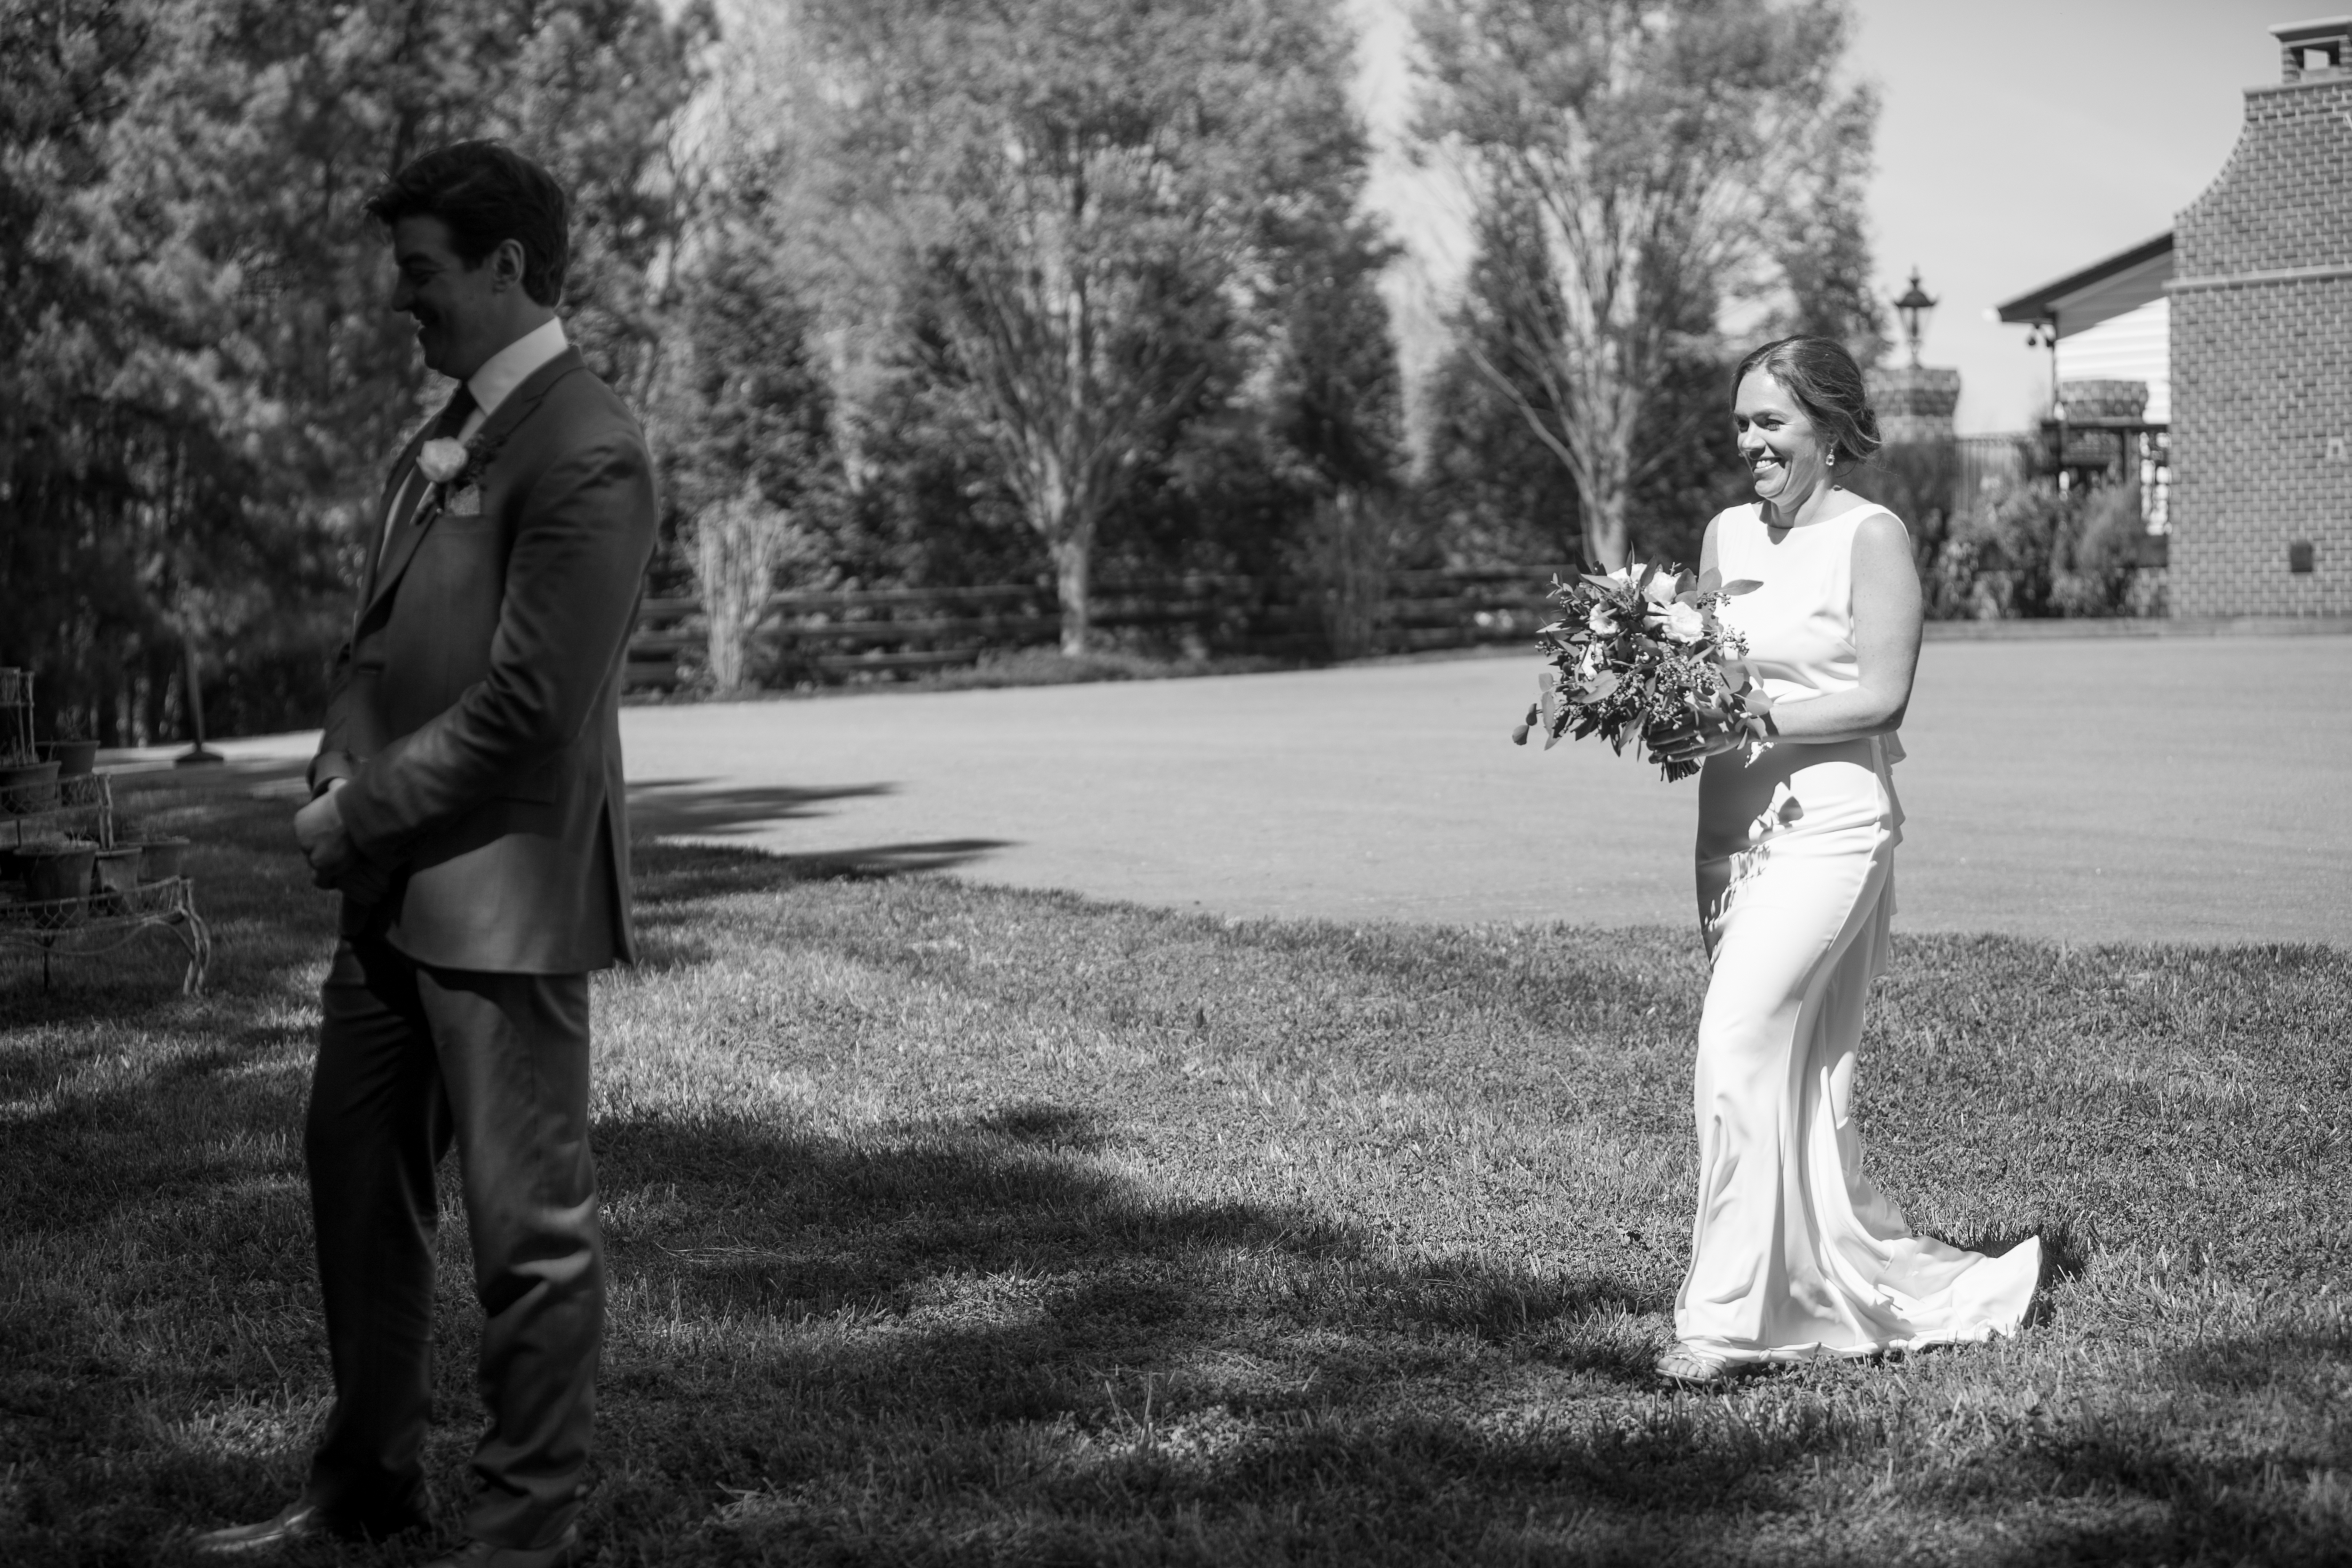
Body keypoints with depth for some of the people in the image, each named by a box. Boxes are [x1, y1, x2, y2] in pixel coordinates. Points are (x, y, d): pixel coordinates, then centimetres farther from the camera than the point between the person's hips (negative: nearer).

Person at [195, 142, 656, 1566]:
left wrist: (365, 812, -12)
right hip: (396, 883, 10)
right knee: (356, 1173, 18)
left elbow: (527, 705, -20)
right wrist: (345, 775, 4)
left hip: (503, 895, -10)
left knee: (529, 1222, 2)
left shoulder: (586, 456, -16)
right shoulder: (449, 434, 13)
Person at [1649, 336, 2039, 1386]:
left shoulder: (1871, 536, -5)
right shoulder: (1727, 534, 14)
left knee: (1740, 1046, -17)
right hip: (1733, 826, 7)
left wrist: (1756, 725, -18)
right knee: (1799, 1075, 8)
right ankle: (1906, 1287, 21)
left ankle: (1726, 1315, -13)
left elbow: (1882, 696, -10)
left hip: (1829, 820, -7)